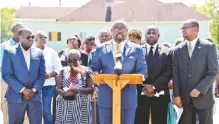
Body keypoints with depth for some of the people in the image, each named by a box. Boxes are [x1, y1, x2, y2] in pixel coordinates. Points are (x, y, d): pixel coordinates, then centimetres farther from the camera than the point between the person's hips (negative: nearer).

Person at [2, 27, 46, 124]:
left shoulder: (39, 53, 7)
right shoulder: (9, 52, -2)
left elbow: (42, 74, 6)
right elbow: (6, 75, -8)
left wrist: (34, 90, -7)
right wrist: (22, 90, -14)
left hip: (35, 96, 2)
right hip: (16, 96, -2)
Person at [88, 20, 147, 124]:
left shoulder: (137, 49, 5)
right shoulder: (101, 48, 8)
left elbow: (143, 72, 1)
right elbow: (93, 70, 9)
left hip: (128, 98, 0)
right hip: (106, 97, 1)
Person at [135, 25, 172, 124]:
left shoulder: (167, 52, 6)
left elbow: (169, 72, -3)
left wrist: (154, 86, -13)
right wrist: (143, 87, -11)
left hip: (160, 94, 0)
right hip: (141, 93, 0)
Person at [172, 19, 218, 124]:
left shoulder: (208, 47, -3)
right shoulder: (178, 49, 7)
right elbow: (175, 73, 5)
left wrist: (199, 89, -15)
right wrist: (176, 95, -2)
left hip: (203, 97, -3)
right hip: (185, 97, 3)